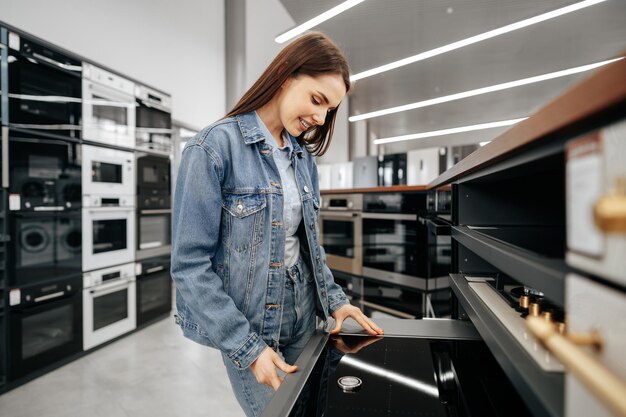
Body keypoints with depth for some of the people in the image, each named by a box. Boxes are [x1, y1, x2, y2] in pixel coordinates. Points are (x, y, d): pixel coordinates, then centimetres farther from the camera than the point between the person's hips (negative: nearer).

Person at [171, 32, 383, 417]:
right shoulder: (215, 147, -17)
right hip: (247, 325, -6)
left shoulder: (304, 155, 4)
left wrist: (334, 298, 1)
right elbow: (191, 265, -18)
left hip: (303, 316, 6)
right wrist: (247, 347, -18)